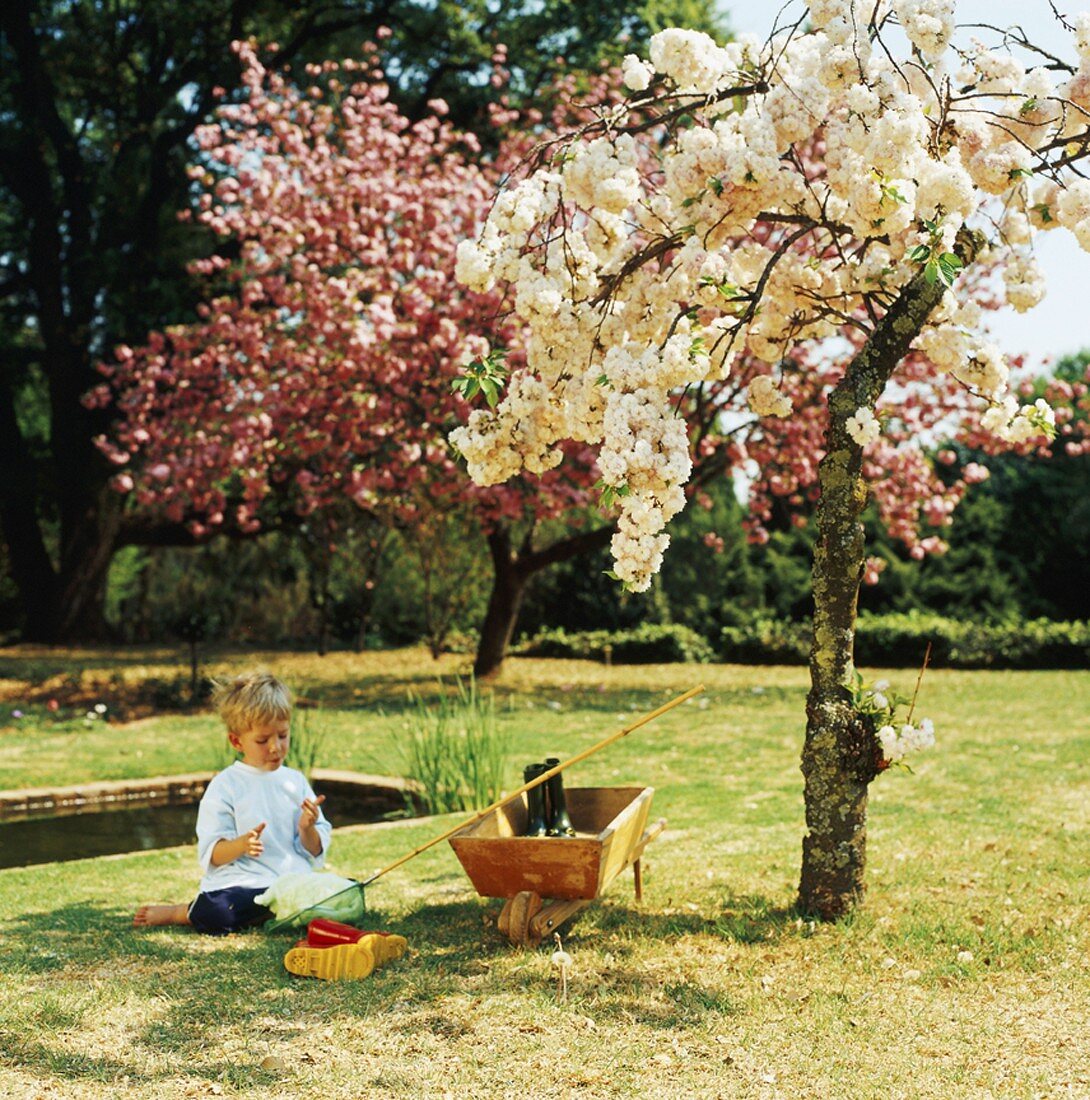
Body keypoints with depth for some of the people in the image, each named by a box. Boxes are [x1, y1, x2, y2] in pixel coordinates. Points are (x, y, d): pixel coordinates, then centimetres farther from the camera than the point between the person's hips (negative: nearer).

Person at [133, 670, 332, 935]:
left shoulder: (296, 781, 15)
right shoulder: (225, 786, 3)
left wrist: (308, 829, -6)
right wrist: (242, 845, -21)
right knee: (214, 911, -39)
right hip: (241, 883, -4)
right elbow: (211, 855, -2)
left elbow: (315, 852, 15)